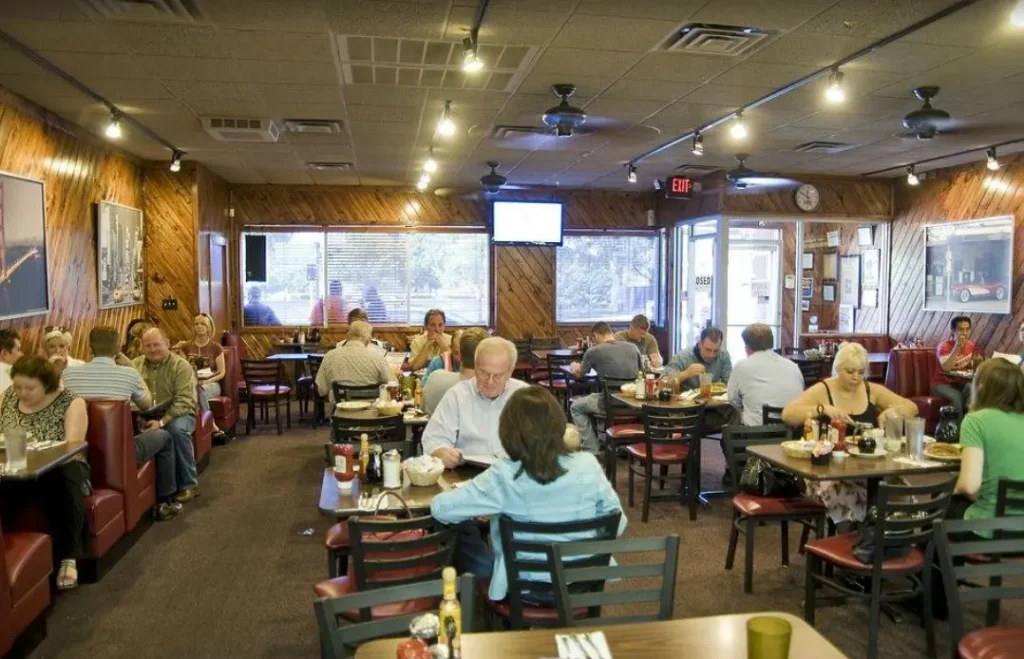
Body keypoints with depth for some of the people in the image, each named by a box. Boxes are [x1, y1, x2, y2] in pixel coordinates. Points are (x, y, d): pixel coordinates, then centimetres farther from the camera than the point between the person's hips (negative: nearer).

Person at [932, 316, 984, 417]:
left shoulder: (970, 345, 3)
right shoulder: (944, 346, -16)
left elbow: (971, 366, 17)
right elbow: (946, 367, -34)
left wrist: (977, 361, -7)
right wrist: (957, 346, -34)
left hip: (961, 383, 5)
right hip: (942, 384, -5)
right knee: (956, 397, -34)